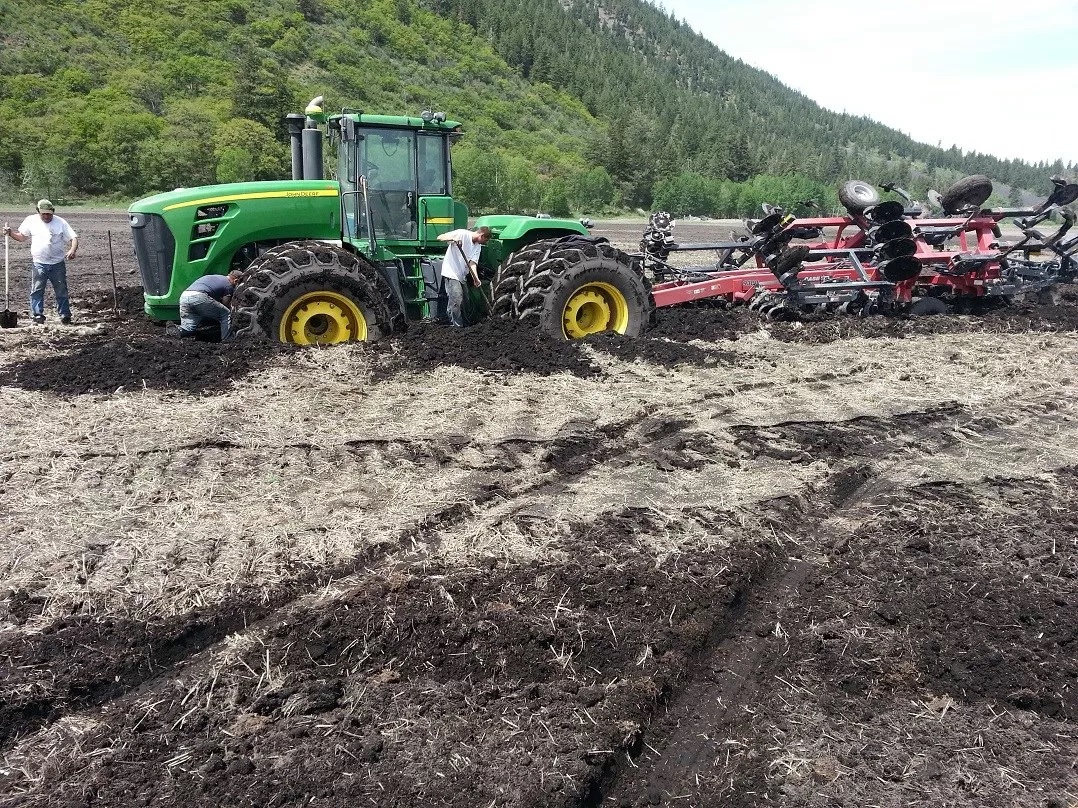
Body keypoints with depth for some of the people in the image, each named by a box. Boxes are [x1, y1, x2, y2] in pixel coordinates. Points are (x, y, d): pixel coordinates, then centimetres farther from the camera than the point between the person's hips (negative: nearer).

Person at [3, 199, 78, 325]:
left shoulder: (60, 222, 0)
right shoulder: (31, 221, 6)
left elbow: (73, 238, -5)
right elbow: (21, 236, 17)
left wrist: (72, 250, -24)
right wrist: (10, 233, -1)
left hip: (58, 264, -1)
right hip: (39, 264, 1)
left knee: (61, 291, 6)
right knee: (37, 291, -5)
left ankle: (65, 316, 14)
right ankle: (37, 315, -2)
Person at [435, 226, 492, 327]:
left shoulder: (478, 247, 9)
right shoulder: (462, 234, -11)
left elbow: (472, 263, -3)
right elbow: (440, 237, -15)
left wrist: (475, 278, -20)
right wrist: (453, 238, -34)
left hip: (462, 276, 8)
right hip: (451, 273, -8)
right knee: (456, 300, -14)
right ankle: (458, 327, -8)